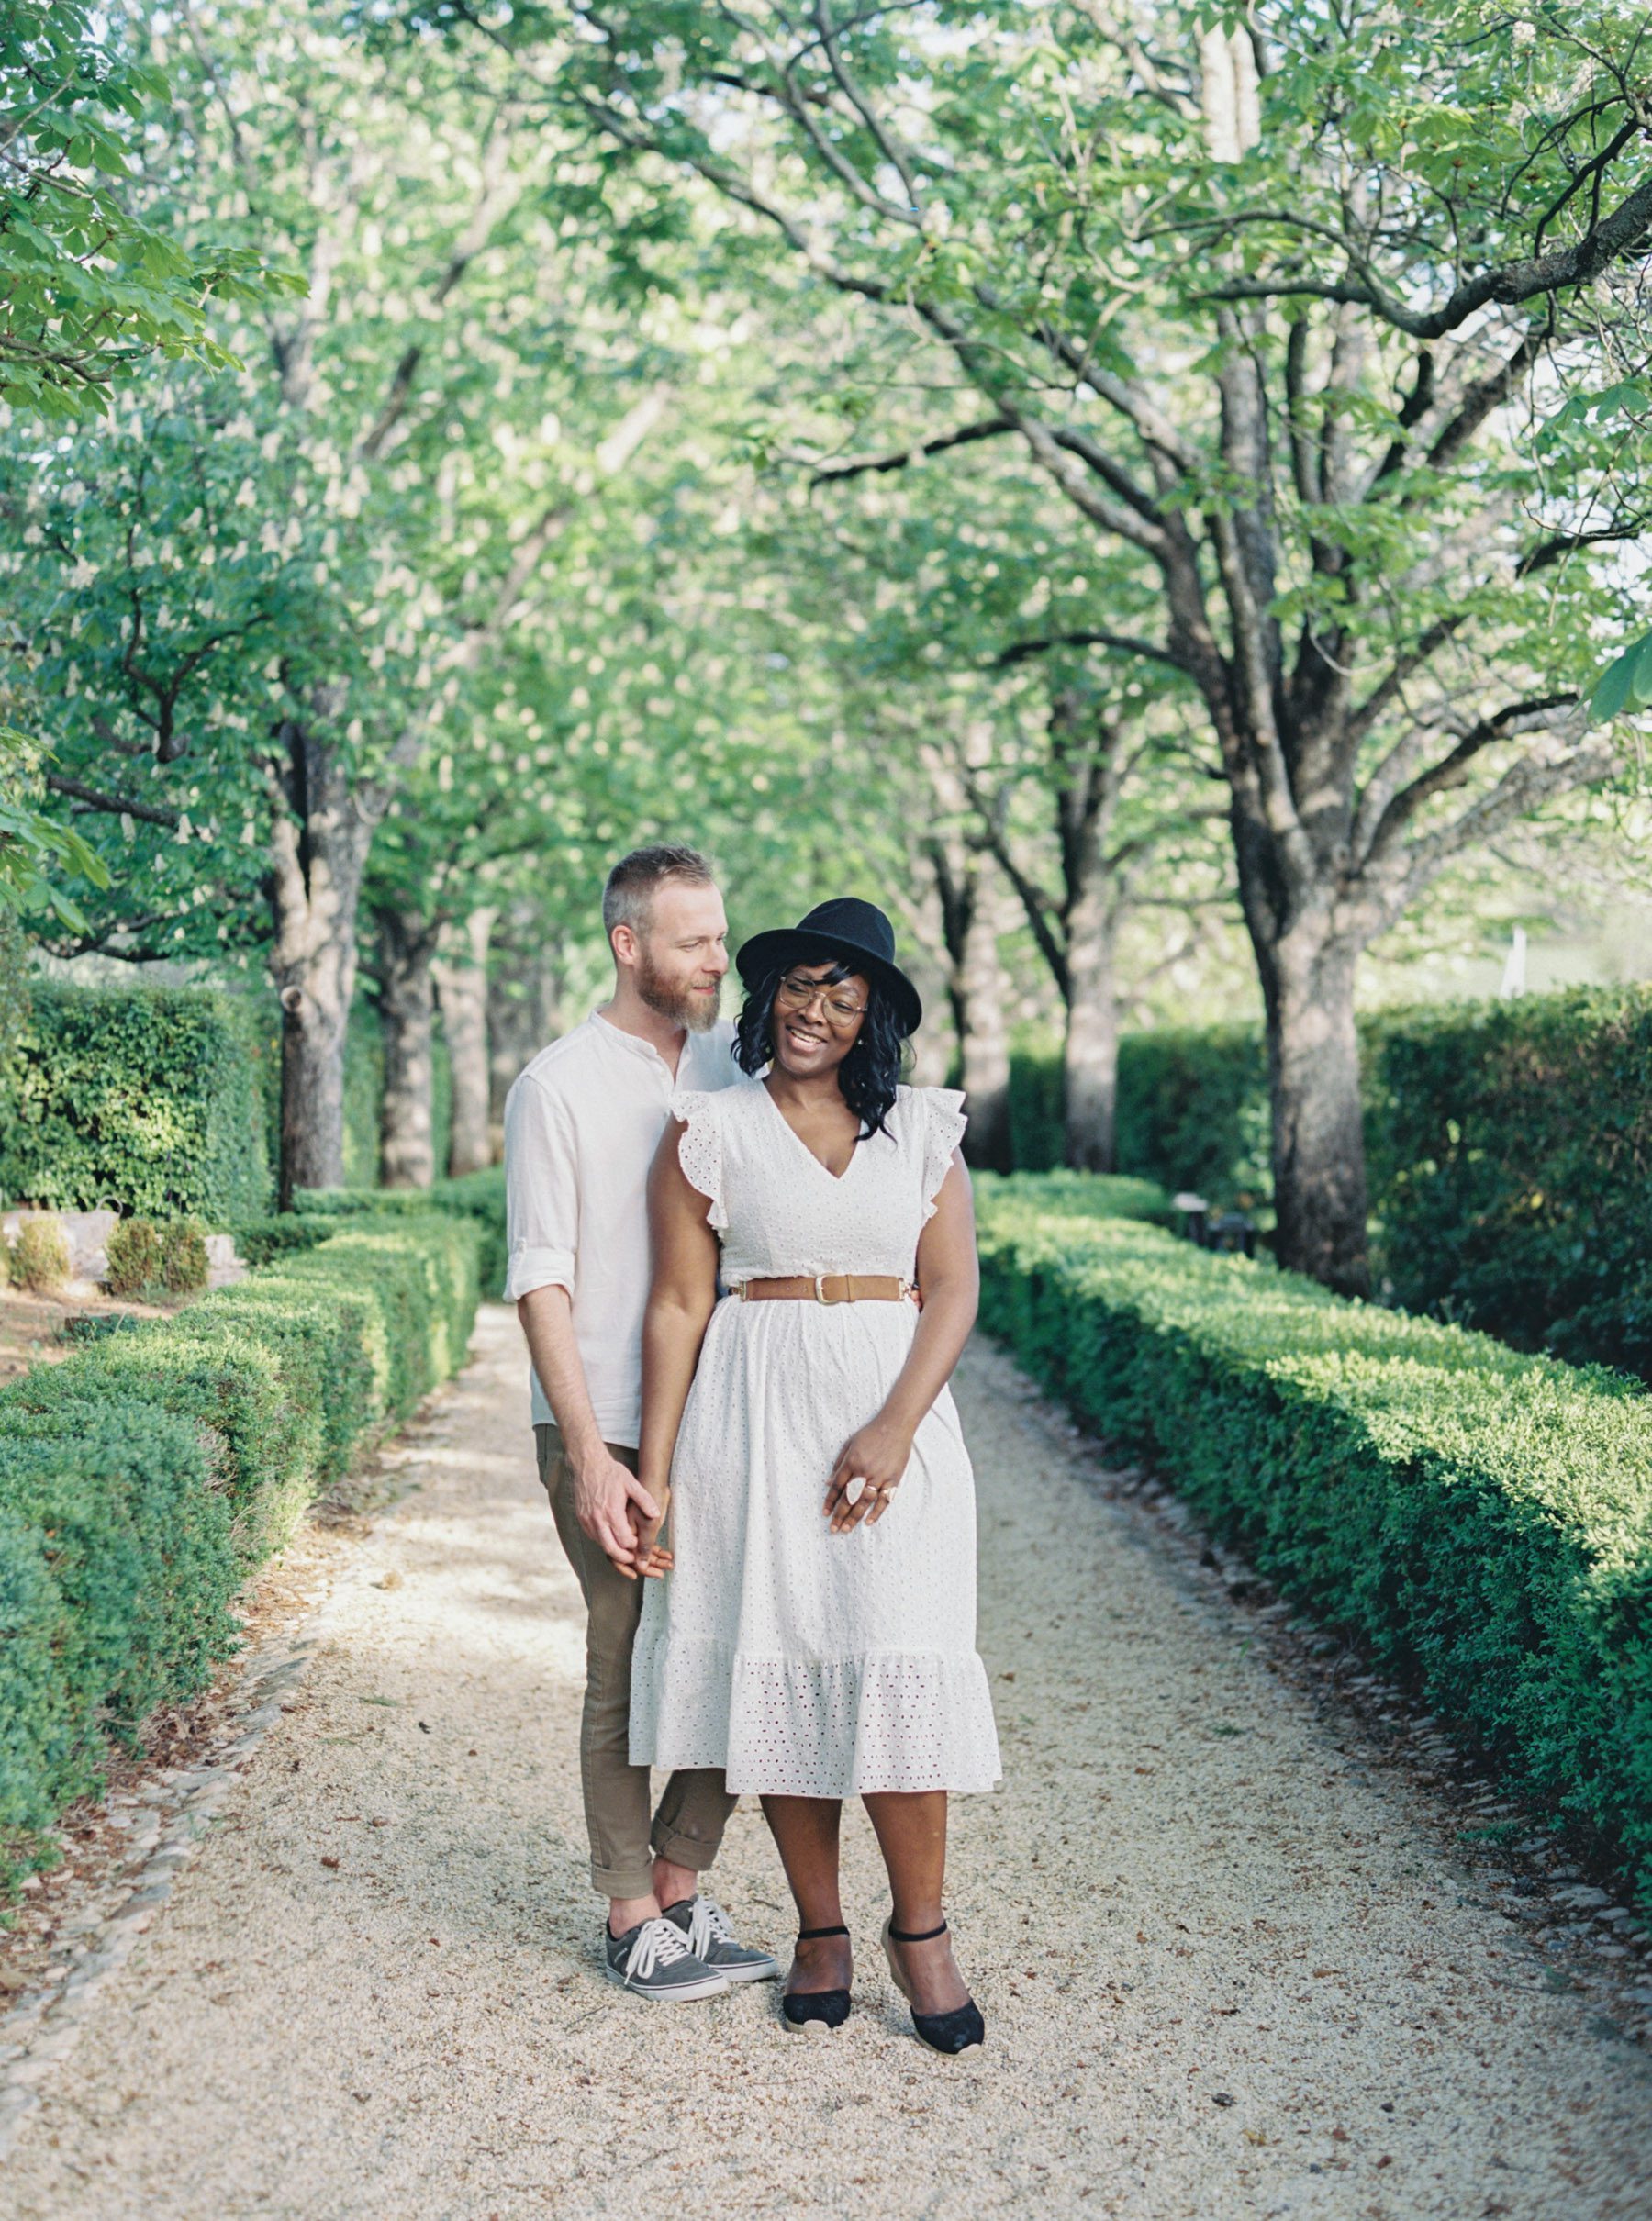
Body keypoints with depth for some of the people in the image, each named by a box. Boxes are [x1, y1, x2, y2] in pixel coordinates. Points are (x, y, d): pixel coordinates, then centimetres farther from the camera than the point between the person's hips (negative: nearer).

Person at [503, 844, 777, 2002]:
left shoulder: (734, 1067, 10)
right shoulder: (559, 1087, -6)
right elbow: (539, 1277, -9)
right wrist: (589, 1452, -16)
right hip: (610, 1434, -5)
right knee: (631, 1678, 3)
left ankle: (680, 1888, 23)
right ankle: (636, 1924, 17)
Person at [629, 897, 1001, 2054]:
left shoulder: (923, 1128, 7)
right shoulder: (710, 1128, 4)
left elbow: (954, 1291, 2)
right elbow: (679, 1304, 1)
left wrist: (895, 1427, -11)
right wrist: (652, 1472, -2)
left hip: (895, 1415, 0)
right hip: (754, 1424, 0)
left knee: (899, 1666, -5)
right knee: (777, 1665, 3)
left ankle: (921, 1929, 12)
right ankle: (819, 1928, 19)